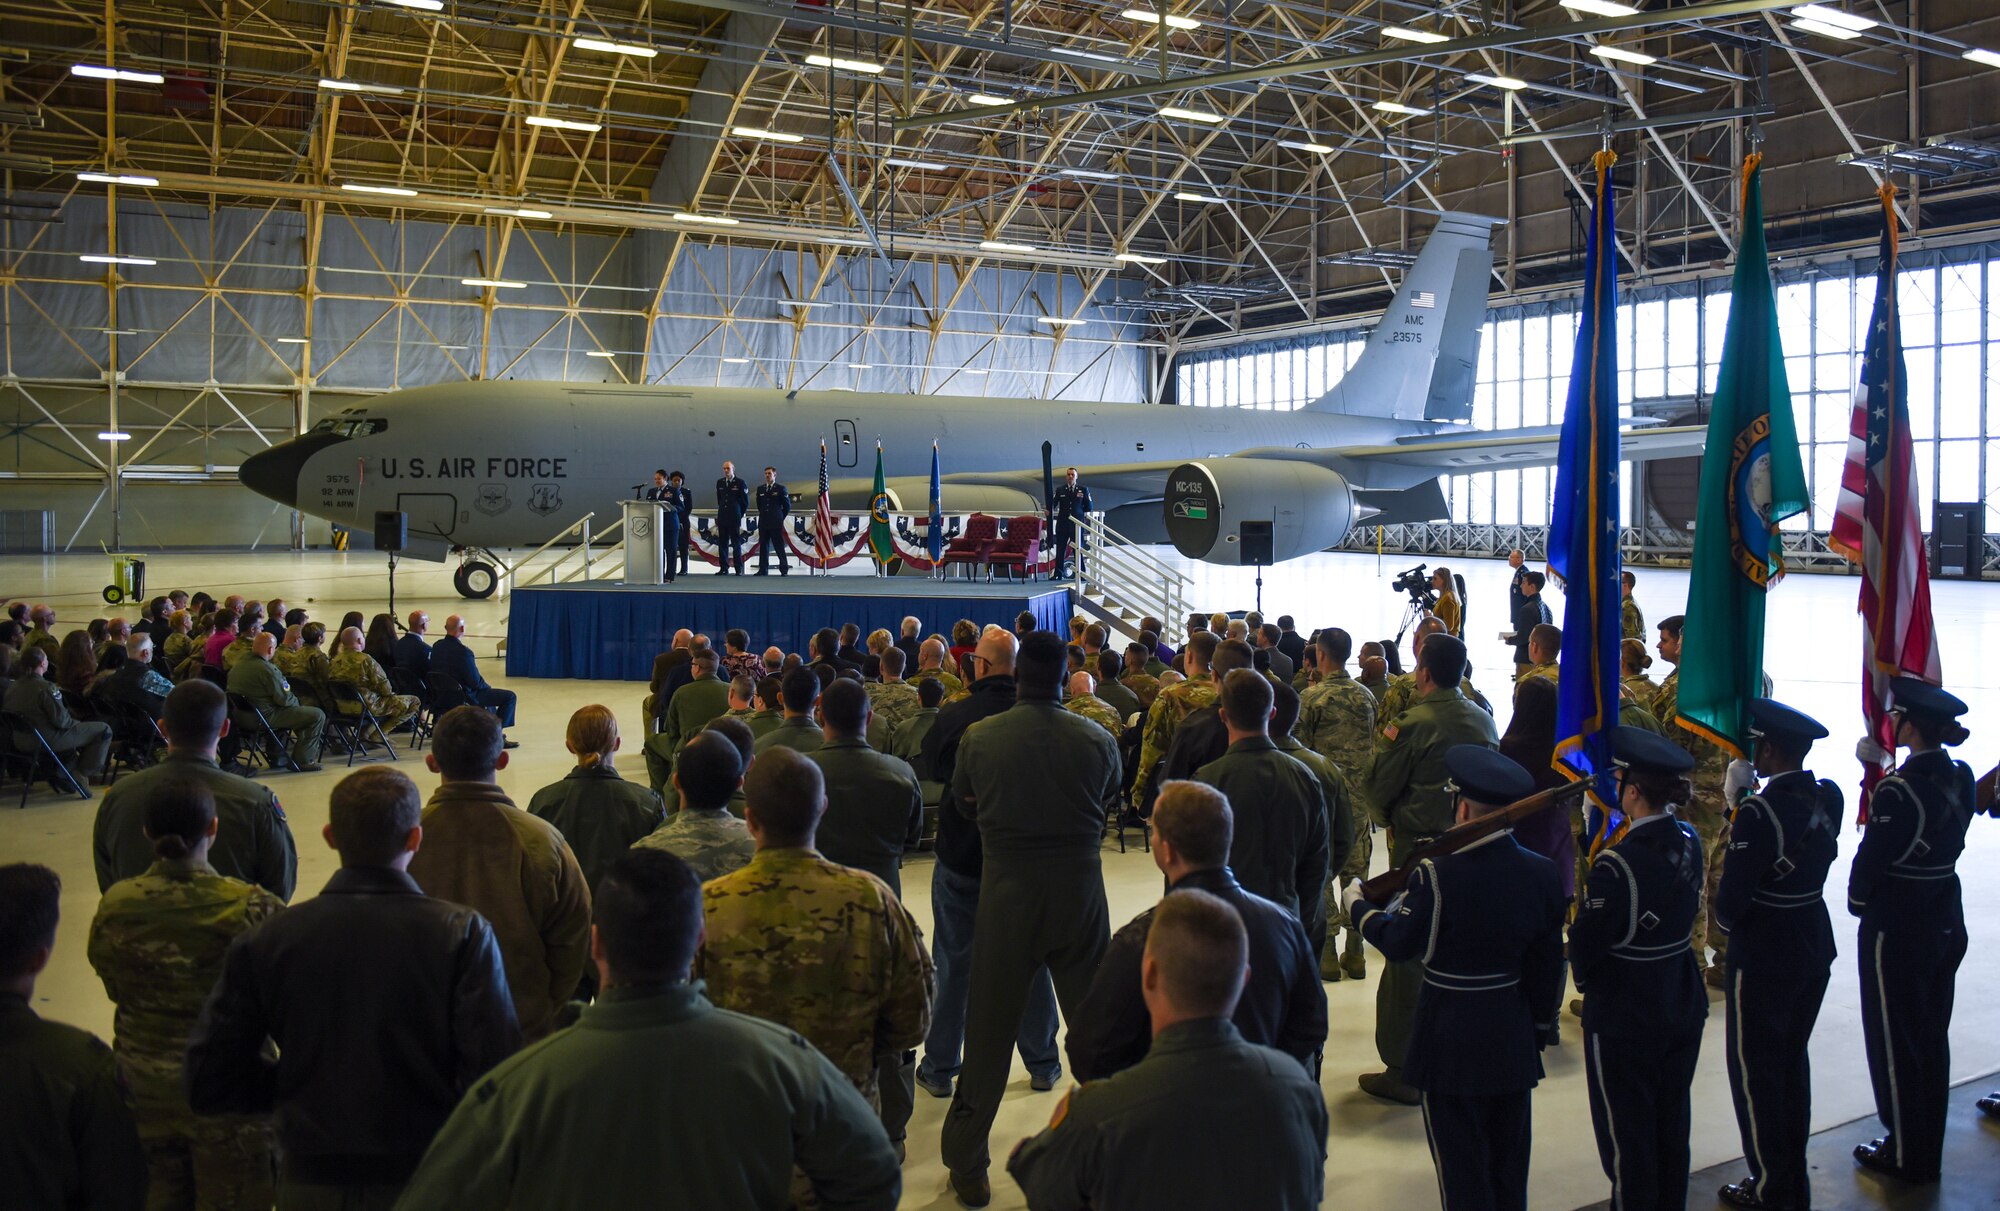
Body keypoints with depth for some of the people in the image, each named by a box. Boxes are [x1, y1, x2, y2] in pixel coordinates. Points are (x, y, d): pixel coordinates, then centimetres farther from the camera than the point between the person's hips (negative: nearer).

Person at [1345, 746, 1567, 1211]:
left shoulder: (1437, 875, -22)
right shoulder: (1541, 872, -5)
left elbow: (1398, 945, -11)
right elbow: (1548, 963, 3)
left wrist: (1359, 904, 7)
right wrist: (1542, 1025, 16)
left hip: (1452, 1045, -5)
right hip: (1514, 1043, 5)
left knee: (1463, 1171, 8)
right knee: (1510, 1163, 19)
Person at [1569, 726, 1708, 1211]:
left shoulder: (1617, 865, -26)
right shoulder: (1689, 843, -4)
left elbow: (1585, 945, -21)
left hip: (1623, 1021, -7)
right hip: (1683, 1007, 7)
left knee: (1626, 1135, 9)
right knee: (1671, 1125, 21)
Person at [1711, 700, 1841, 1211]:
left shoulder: (1759, 812, -25)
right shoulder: (1829, 798, -2)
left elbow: (1731, 904, -24)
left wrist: (1721, 914, -1)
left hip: (1763, 958, -8)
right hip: (1815, 947, 8)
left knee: (1755, 1071, 9)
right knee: (1793, 1062, 21)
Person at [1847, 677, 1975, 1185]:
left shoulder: (1899, 790, -24)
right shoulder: (1961, 778, 0)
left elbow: (1872, 858, -21)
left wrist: (1858, 901, 0)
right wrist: (1880, 774, 3)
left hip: (1897, 930, -8)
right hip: (1946, 924, 8)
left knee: (1895, 1042, 7)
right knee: (1932, 1037, 19)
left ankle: (1905, 1156, 19)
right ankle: (1929, 1151, 32)